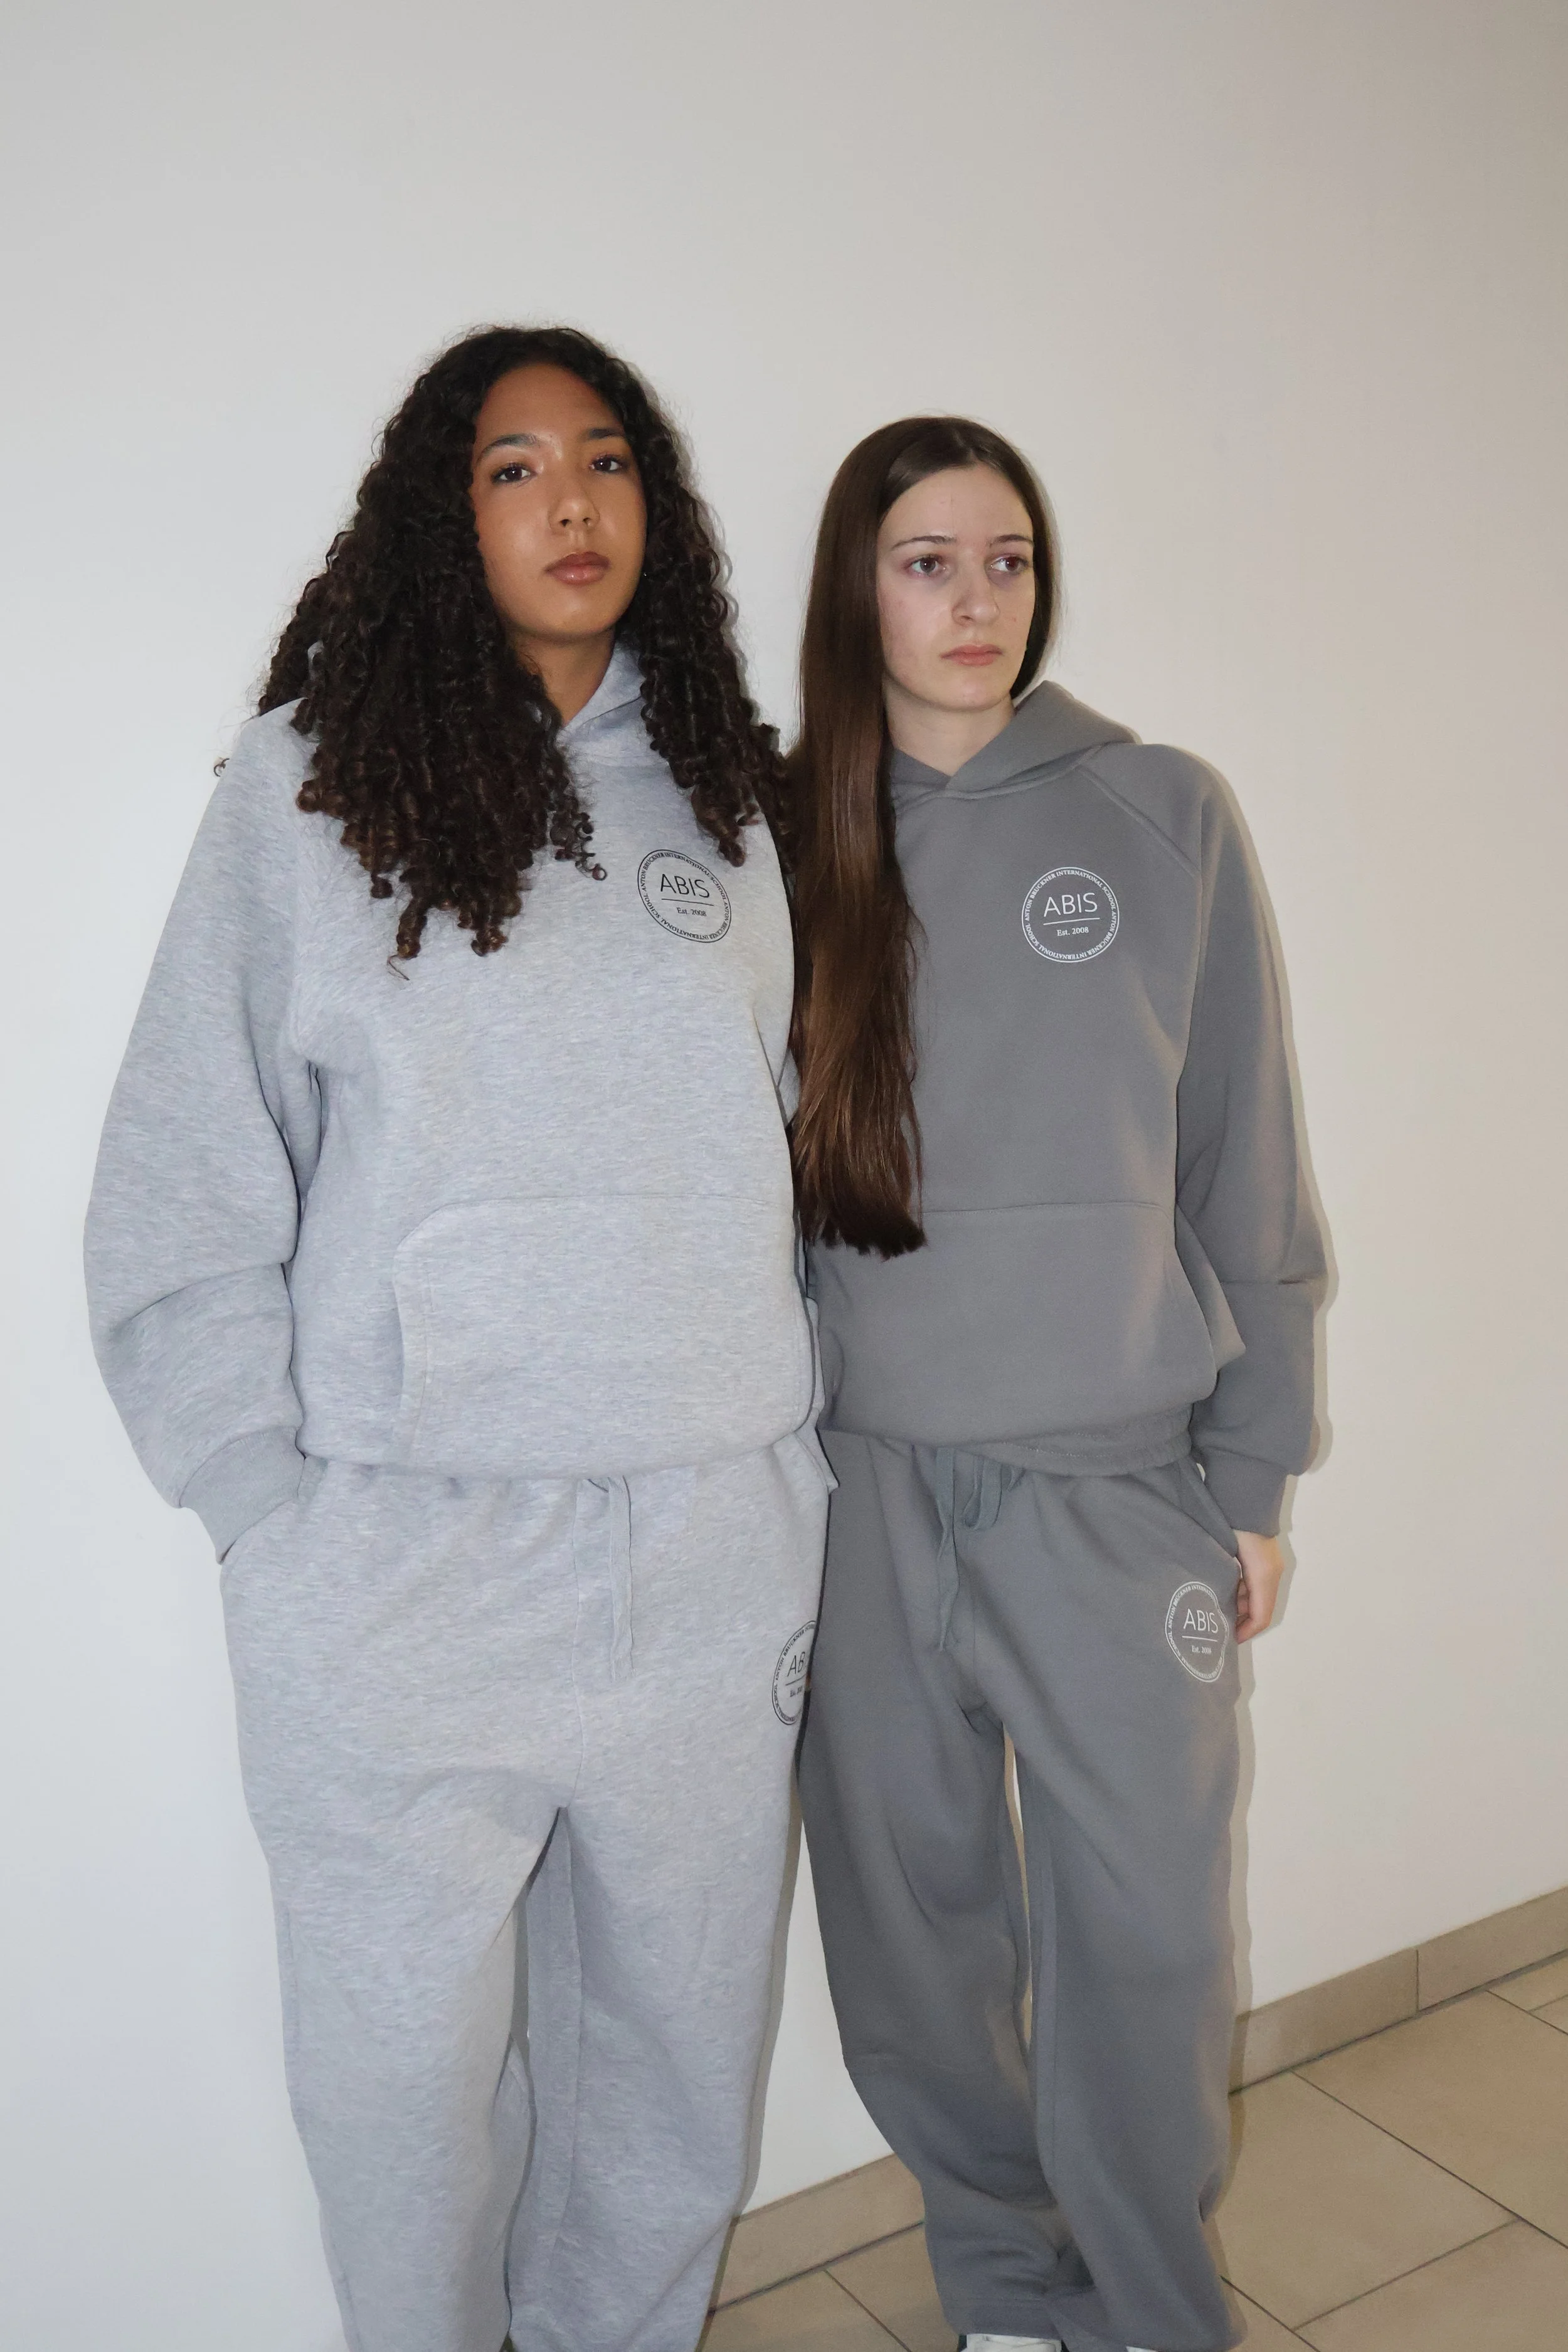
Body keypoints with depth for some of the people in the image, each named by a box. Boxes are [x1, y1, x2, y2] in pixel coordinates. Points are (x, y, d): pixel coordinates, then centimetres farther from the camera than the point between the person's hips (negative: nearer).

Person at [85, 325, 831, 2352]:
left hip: (714, 1563, 4)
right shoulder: (311, 789, -3)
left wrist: (791, 1468, 10)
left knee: (676, 2072, 19)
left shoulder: (720, 793, 8)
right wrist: (280, 1521, -7)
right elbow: (182, 1210, -3)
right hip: (404, 1574, -3)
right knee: (403, 2090, 12)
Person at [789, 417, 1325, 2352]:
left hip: (1115, 1470, -1)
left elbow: (1243, 1168, 3)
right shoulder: (792, 837, 4)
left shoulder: (1164, 818, 1)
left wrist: (1251, 1477, 2)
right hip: (864, 1476, 2)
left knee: (1141, 1927, 4)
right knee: (909, 1916, 12)